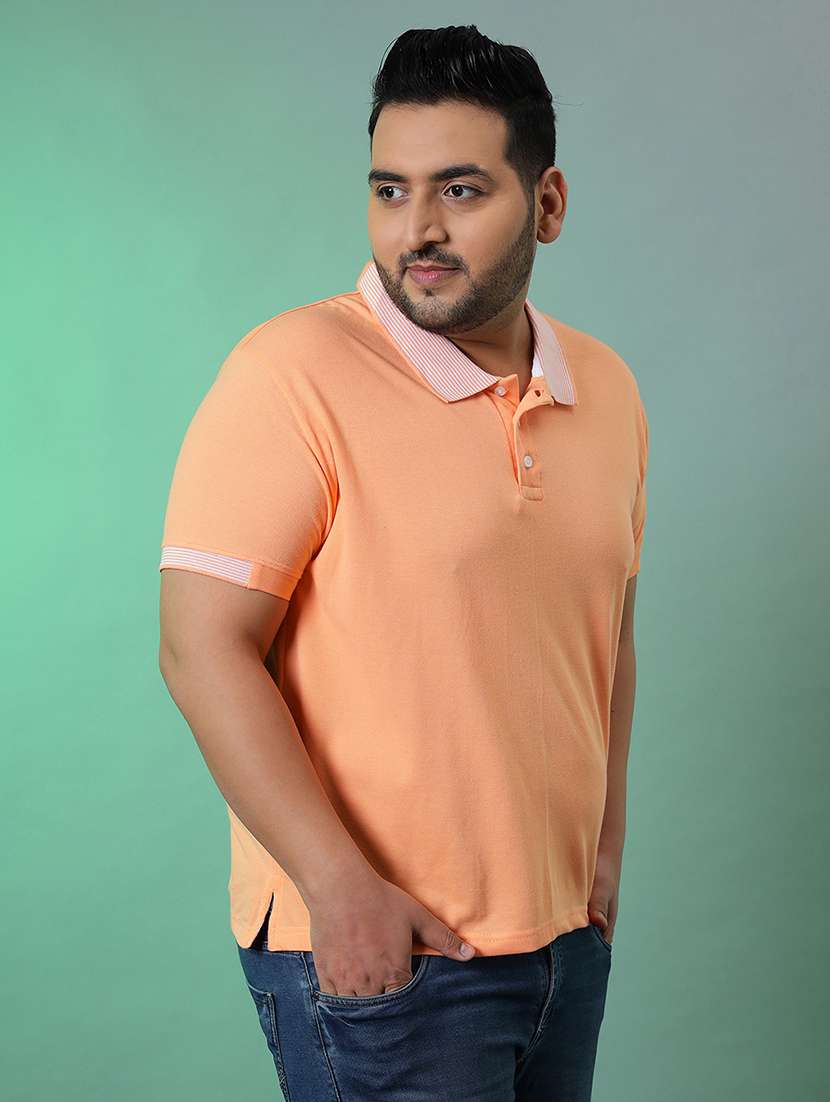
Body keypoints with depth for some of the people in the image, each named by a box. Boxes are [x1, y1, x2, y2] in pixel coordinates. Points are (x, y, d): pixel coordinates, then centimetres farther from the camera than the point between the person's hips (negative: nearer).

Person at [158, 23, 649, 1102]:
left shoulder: (607, 390, 5)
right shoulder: (296, 373, -15)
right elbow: (204, 650, -18)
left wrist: (607, 837, 13)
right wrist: (341, 887, -21)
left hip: (566, 932, 6)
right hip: (372, 949, -6)